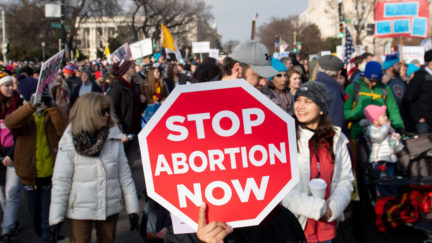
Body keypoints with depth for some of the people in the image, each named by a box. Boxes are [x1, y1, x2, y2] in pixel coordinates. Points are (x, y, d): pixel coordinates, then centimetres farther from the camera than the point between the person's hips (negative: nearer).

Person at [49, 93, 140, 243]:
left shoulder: (114, 136, -1)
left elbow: (124, 173, 3)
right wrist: (56, 217, -8)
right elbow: (60, 180, -8)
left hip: (110, 207, 3)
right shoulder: (70, 141, -10)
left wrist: (132, 208, 3)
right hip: (80, 210, -3)